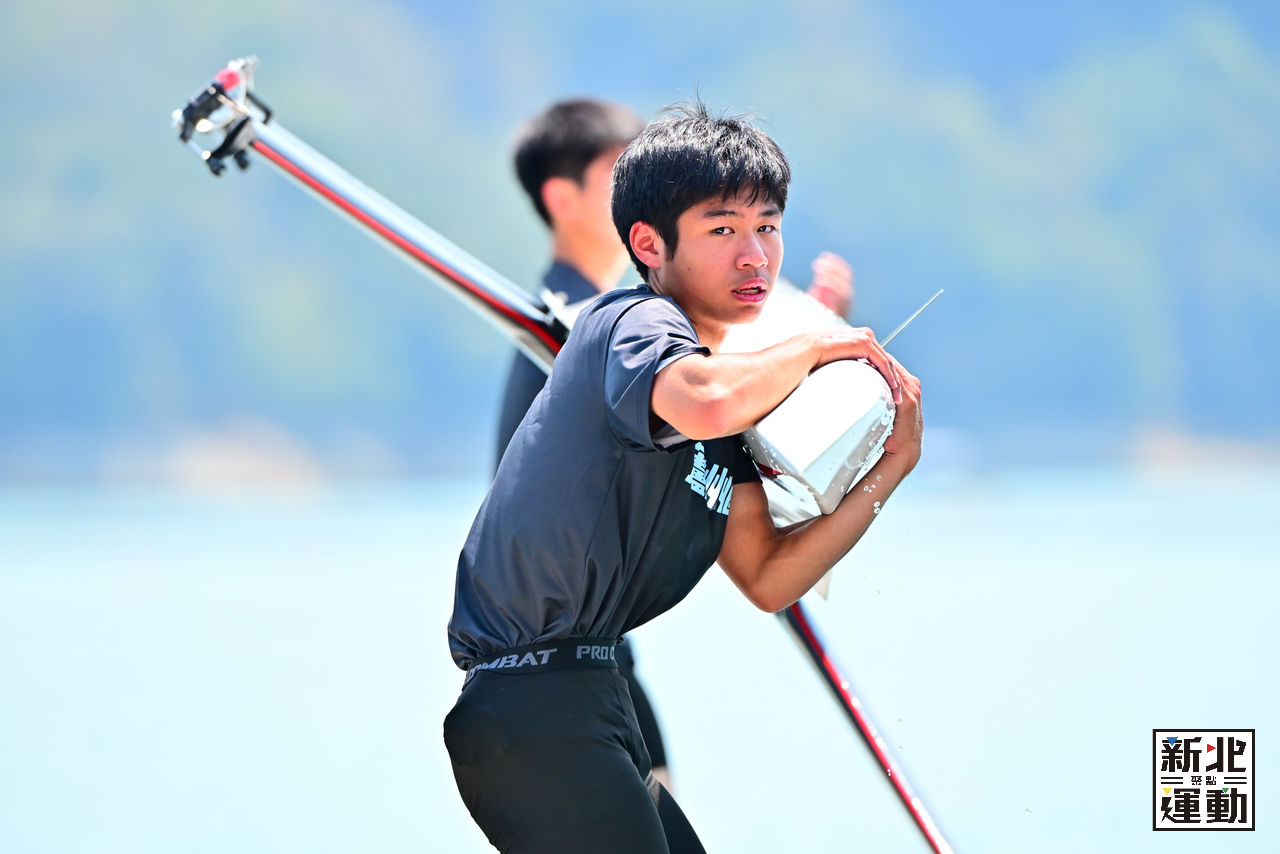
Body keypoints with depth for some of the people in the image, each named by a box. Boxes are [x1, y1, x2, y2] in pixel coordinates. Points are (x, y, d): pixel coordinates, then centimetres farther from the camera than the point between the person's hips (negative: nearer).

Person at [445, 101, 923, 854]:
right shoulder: (633, 323, -10)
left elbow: (768, 579, 15)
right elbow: (706, 400, -35)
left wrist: (890, 467, 8)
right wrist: (816, 346, -16)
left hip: (583, 685, 10)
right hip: (517, 695, -10)